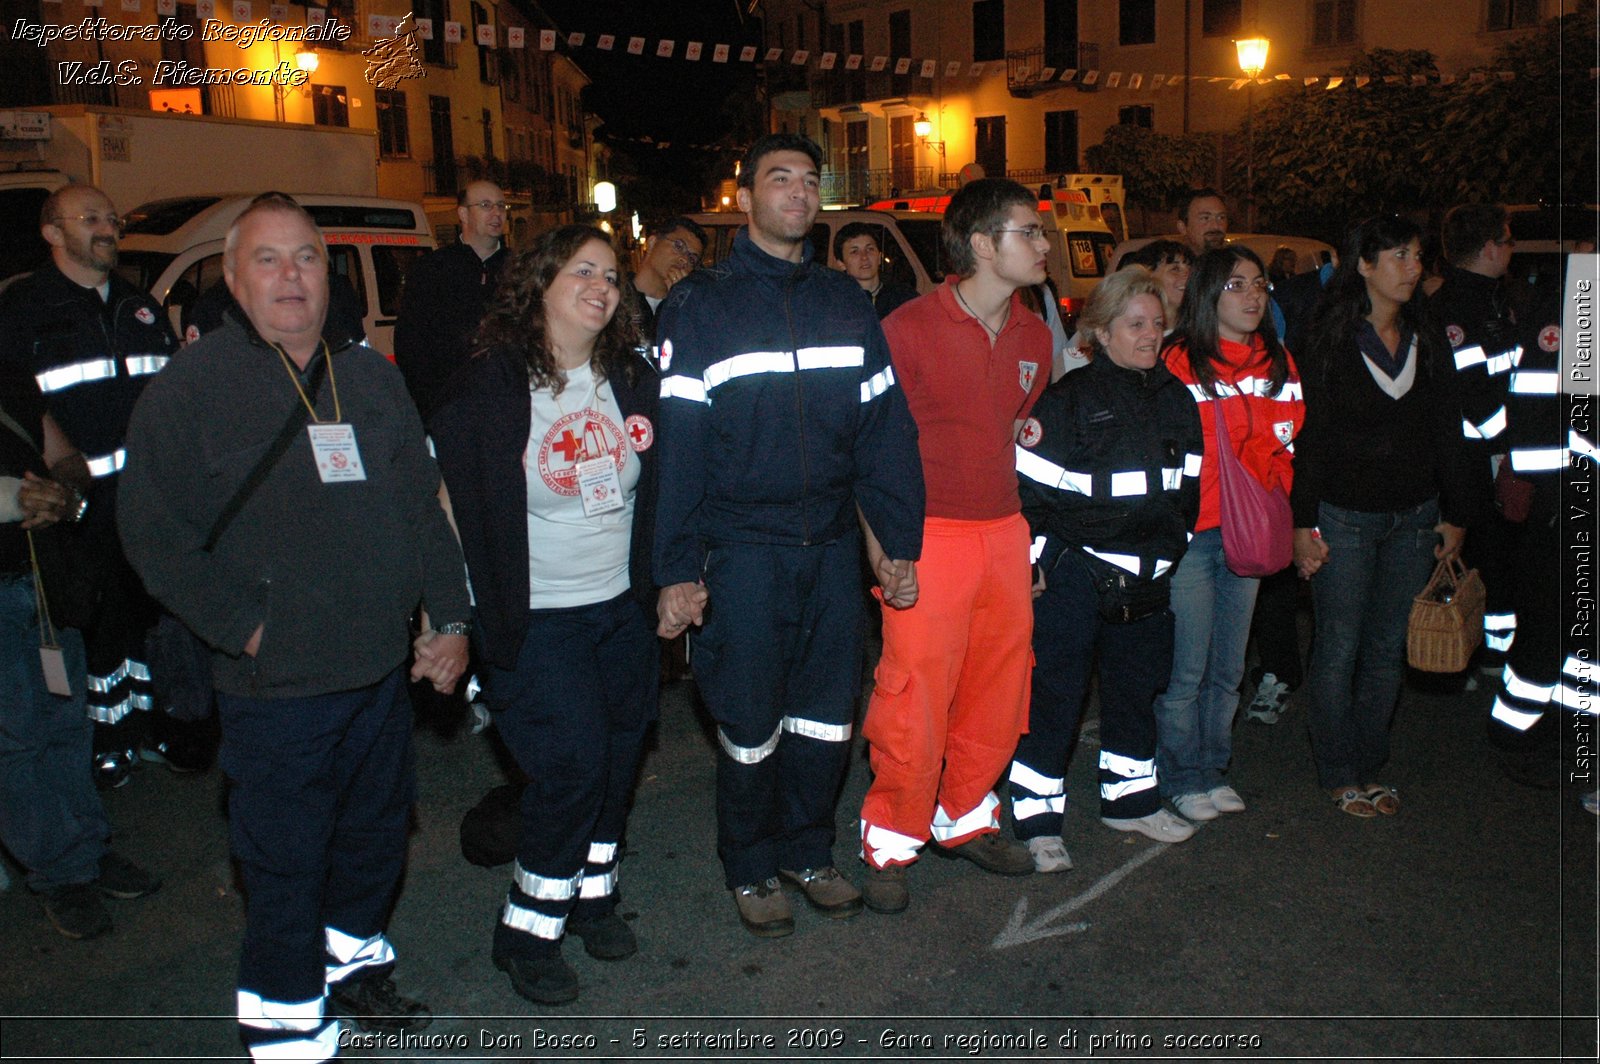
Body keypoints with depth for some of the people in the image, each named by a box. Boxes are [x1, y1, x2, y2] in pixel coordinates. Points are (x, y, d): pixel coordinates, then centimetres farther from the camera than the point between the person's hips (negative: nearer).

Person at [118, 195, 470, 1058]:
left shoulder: (371, 377, 10)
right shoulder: (188, 389, -6)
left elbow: (424, 504, 12)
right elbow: (155, 533, -8)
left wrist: (450, 616, 5)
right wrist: (248, 629, -13)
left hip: (384, 667, 5)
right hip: (278, 687, -5)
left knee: (378, 834, 20)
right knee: (286, 866, 4)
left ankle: (352, 962, 44)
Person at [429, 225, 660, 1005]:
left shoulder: (633, 379, 6)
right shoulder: (490, 386, -11)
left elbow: (656, 492, 12)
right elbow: (457, 505, -11)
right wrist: (492, 624, -12)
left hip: (622, 609, 6)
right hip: (538, 619, -6)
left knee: (619, 757, 13)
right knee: (572, 766, -8)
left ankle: (593, 892, 34)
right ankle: (527, 932, 11)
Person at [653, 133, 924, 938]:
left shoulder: (846, 303, 10)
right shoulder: (700, 305, -2)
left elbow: (885, 427, 8)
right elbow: (676, 442, -7)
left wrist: (899, 542, 3)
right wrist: (676, 569, -12)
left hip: (831, 545, 4)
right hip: (741, 547, -4)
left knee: (828, 713, 11)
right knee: (749, 721, 6)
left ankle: (808, 852, 33)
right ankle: (750, 869, 27)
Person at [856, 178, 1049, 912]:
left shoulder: (1033, 337, 10)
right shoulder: (910, 328, -10)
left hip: (1006, 533, 7)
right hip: (929, 534, -6)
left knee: (999, 691, 13)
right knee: (915, 698, -2)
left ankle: (965, 818, 34)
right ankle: (890, 844, 17)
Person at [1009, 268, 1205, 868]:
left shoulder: (1176, 400, 10)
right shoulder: (1070, 399, -9)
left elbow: (1189, 486, 19)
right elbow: (1029, 484, -11)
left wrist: (1173, 548, 15)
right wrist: (1035, 559, -12)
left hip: (1148, 579, 7)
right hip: (1073, 572, -6)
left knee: (1136, 688, 17)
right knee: (1055, 694, -2)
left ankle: (1129, 797, 34)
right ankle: (1037, 817, 9)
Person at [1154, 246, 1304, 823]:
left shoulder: (1277, 361, 9)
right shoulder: (1179, 361, -8)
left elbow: (1286, 445, 14)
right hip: (1191, 533, -5)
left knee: (1229, 667, 14)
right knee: (1187, 667, 2)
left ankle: (1214, 768, 29)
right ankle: (1183, 777, 19)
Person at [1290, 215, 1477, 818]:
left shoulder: (1430, 342, 7)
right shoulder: (1332, 343, -6)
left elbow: (1447, 434, 11)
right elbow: (1311, 439, -8)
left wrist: (1455, 514, 8)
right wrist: (1303, 524, -10)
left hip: (1414, 517, 5)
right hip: (1345, 517, -4)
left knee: (1389, 648, 10)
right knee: (1340, 650, 2)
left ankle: (1369, 768, 23)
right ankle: (1340, 774, 16)